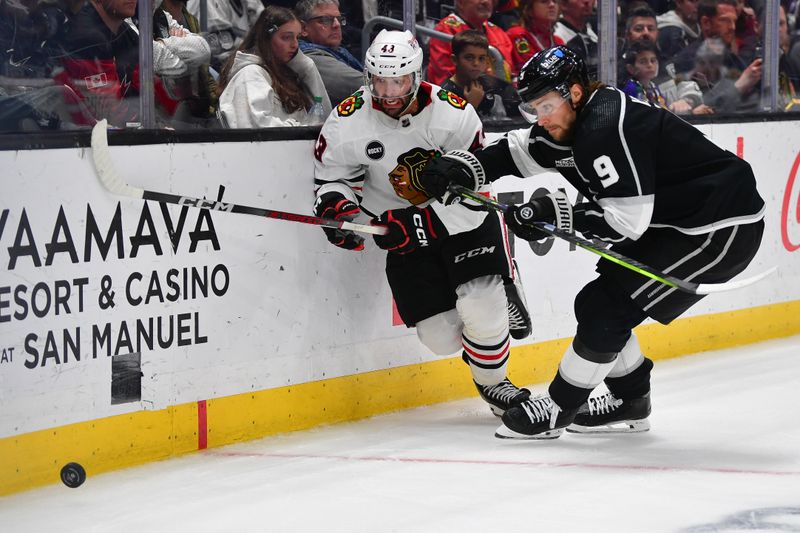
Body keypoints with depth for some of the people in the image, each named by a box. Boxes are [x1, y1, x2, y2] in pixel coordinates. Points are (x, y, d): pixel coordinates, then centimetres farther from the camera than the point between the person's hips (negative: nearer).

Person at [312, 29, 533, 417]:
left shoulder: (453, 115, -23)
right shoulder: (348, 122, -16)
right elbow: (332, 174, 0)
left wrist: (416, 224, -31)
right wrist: (338, 207, -23)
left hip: (464, 219, -2)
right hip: (405, 229, 2)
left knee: (482, 308, -22)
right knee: (441, 336, -5)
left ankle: (492, 383, 8)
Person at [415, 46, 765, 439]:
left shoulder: (606, 127, -25)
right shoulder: (571, 119, 4)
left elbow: (627, 220, -28)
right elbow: (521, 151, 15)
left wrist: (555, 214, -25)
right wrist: (464, 169, -1)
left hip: (721, 230, -10)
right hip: (675, 221, 10)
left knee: (607, 307, -9)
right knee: (600, 302, 13)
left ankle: (558, 408, 5)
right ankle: (629, 403, 28)